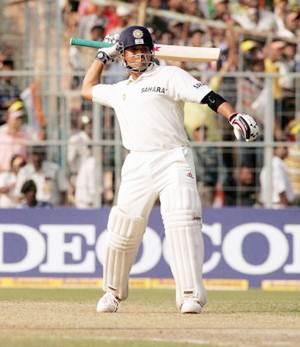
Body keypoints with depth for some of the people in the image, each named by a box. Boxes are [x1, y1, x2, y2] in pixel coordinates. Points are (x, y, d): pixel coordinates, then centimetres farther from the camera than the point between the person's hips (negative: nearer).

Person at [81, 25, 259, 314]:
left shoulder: (169, 76, 5)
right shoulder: (119, 90, 22)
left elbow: (206, 96, -6)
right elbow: (87, 89, 40)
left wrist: (234, 117, -22)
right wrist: (103, 56, 34)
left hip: (173, 160, -4)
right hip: (137, 165, 4)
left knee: (182, 221, -20)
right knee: (123, 228, 0)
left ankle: (191, 295, -21)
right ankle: (113, 292, 20)